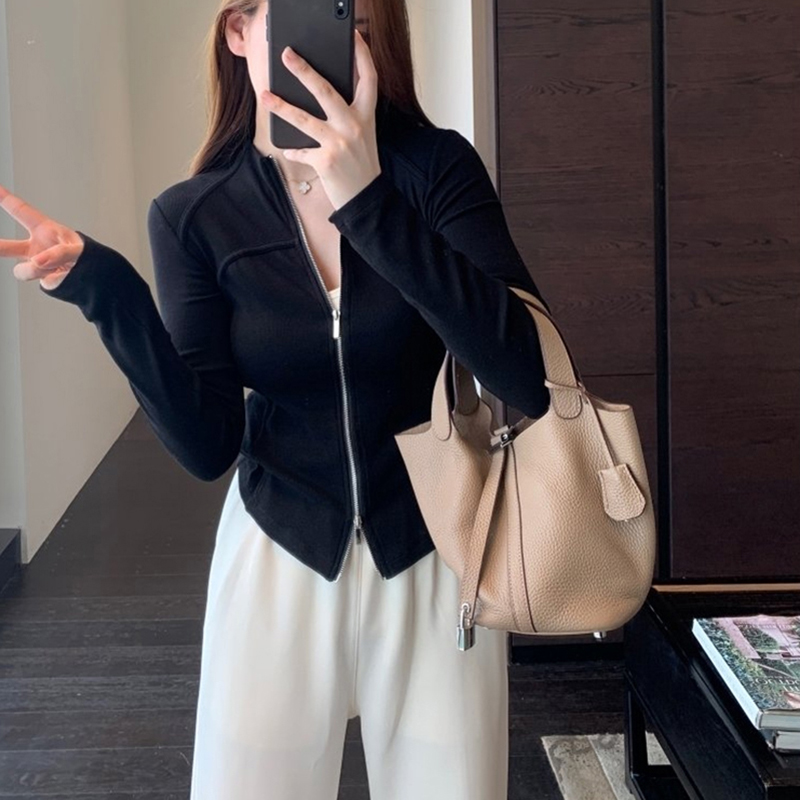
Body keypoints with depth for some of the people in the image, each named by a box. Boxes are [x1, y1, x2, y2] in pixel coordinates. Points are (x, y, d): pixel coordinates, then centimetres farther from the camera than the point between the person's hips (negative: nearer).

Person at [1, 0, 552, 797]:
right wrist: (105, 290, -24)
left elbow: (530, 379, -25)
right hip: (278, 559, 1)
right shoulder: (193, 215, -7)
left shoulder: (437, 165, -12)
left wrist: (371, 204, -32)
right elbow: (207, 446, -11)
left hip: (432, 556, 0)